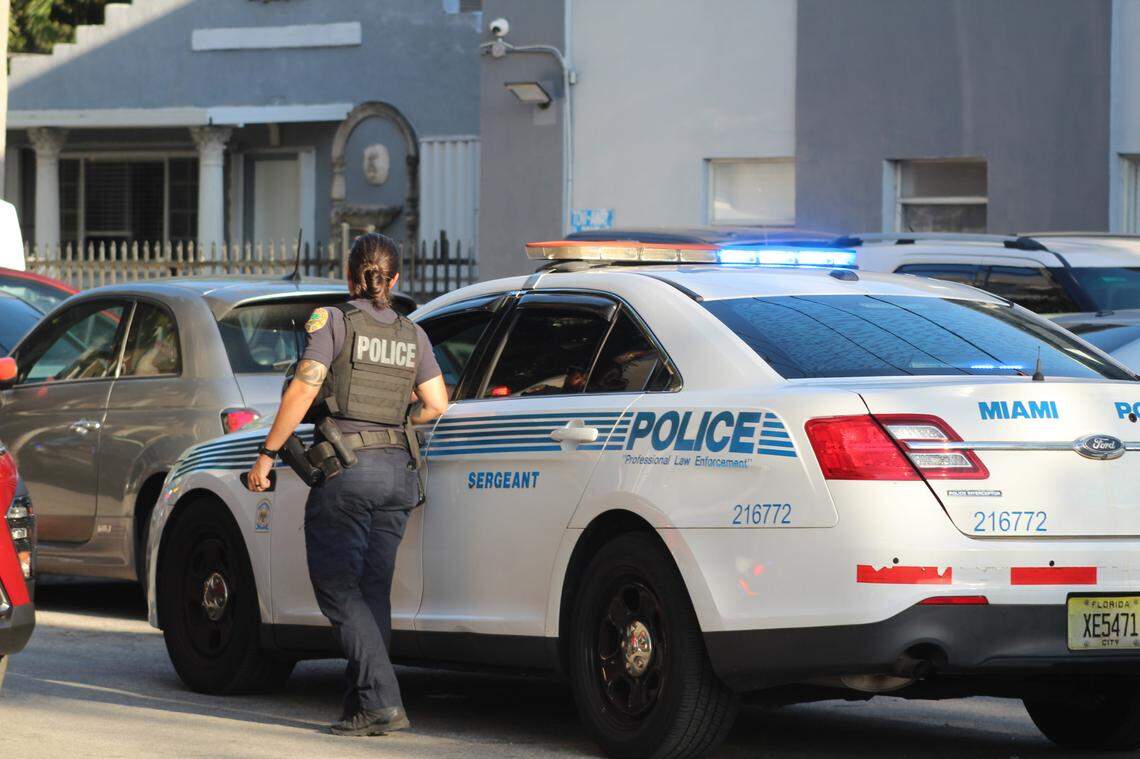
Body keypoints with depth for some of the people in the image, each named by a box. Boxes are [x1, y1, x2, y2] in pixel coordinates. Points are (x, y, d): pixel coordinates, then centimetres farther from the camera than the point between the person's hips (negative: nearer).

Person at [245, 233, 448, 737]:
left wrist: (267, 454, -8)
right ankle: (363, 705, 10)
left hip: (344, 468, -5)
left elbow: (303, 391, -12)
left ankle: (381, 700, -16)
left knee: (338, 590, -2)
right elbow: (437, 405, 6)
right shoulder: (412, 336, 10)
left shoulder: (332, 321, -4)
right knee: (372, 591, 11)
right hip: (397, 470, 5)